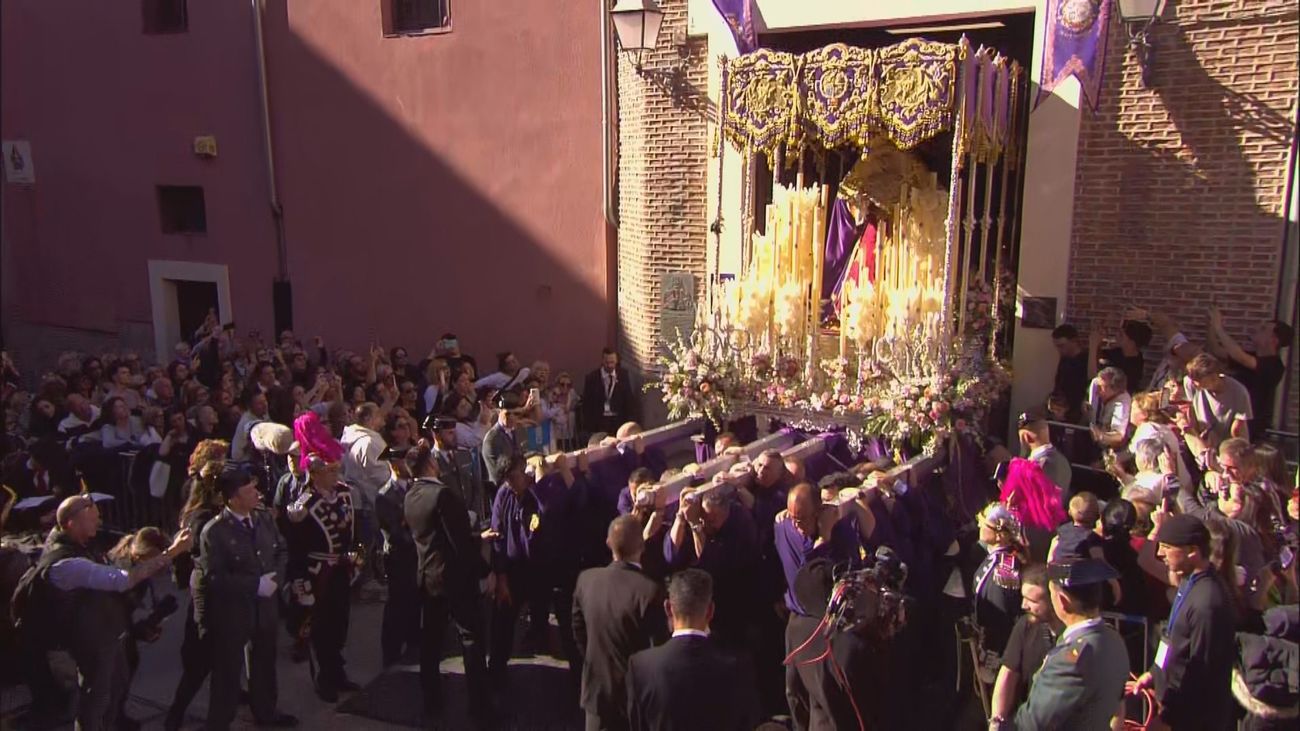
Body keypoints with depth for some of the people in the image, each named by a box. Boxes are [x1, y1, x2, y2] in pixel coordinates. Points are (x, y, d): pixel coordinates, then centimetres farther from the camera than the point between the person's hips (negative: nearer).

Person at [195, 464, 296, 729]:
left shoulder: (265, 518, -2)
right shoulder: (214, 532, -21)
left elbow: (280, 550, 7)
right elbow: (214, 577, -22)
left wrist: (276, 578, -11)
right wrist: (255, 585, -23)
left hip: (265, 606, 6)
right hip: (232, 612, -6)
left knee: (264, 662, 23)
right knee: (228, 669, 8)